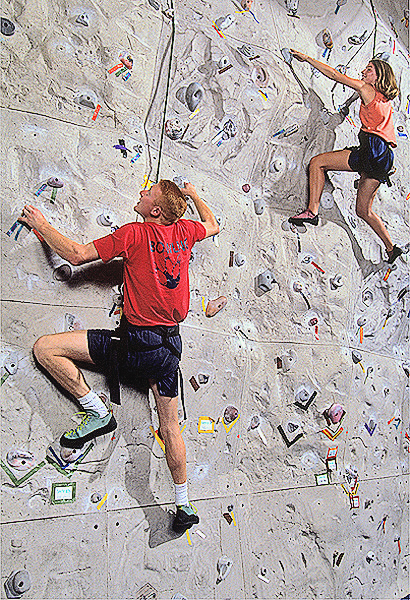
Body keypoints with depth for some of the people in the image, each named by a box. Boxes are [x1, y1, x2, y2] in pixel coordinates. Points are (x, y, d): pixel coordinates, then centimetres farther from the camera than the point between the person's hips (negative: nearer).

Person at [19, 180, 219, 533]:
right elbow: (213, 226, 30)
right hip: (171, 343, 7)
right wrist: (194, 195, 44)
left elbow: (76, 255, -8)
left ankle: (98, 412, 1)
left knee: (45, 348, -3)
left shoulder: (134, 233, -9)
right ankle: (184, 506, 25)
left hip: (137, 342, -7)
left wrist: (41, 226, 7)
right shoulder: (184, 231, 6)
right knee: (170, 425, 17)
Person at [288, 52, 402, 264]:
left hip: (372, 150, -9)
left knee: (317, 163, -4)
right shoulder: (385, 101, 24)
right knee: (363, 210, 14)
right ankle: (391, 248, 18)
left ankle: (312, 211, -14)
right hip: (384, 159, 9)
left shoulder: (366, 88, 2)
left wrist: (307, 59, 9)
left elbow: (334, 75, 4)